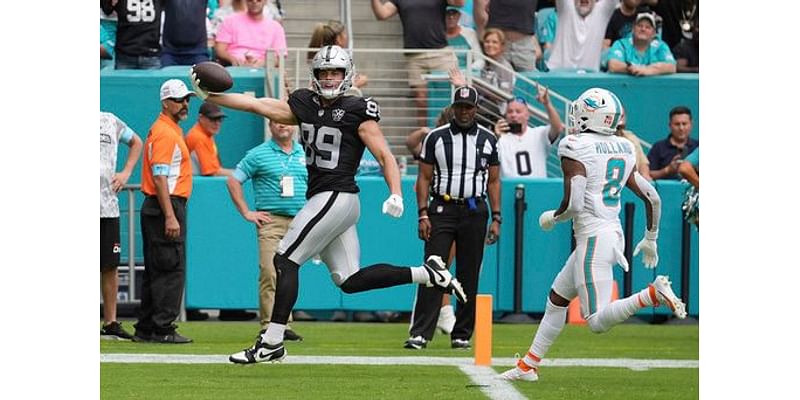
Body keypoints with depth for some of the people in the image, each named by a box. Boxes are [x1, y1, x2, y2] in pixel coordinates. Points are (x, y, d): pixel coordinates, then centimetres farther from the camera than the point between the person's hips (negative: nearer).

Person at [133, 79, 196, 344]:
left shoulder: (172, 130, 19)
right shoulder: (165, 133, -13)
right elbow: (159, 177, -21)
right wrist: (170, 217, -25)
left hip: (156, 209, 11)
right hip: (166, 206, -11)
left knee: (155, 270, 12)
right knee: (171, 270, -10)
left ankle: (146, 329, 16)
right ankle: (163, 329, -10)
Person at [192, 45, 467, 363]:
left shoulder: (357, 111, -4)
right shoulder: (305, 105, 14)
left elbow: (385, 156, -5)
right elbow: (258, 105, 13)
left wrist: (396, 195, -19)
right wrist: (211, 95, 7)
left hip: (337, 197, -8)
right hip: (322, 200, 8)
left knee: (285, 261, -8)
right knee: (350, 280, 6)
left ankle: (271, 343, -5)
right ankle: (427, 274, 13)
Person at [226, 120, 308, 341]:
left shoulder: (305, 155, 14)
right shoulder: (258, 154, 2)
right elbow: (233, 181, 3)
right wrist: (246, 213, -2)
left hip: (299, 222, 4)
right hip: (271, 221, -4)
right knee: (270, 273, -13)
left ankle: (284, 325, 11)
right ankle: (269, 326, -15)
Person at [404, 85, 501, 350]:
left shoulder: (487, 140, 7)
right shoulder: (436, 138, 2)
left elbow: (493, 182, 10)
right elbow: (424, 178, 3)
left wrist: (496, 218, 3)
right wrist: (423, 215, -5)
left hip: (474, 211, 2)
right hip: (442, 209, -2)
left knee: (469, 275, 4)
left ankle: (462, 334, 11)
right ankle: (420, 333, -13)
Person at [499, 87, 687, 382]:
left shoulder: (575, 148, -13)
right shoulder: (624, 150, 9)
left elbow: (573, 204, -20)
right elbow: (652, 197, 12)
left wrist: (552, 217, 2)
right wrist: (650, 240, 25)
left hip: (592, 238, -9)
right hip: (613, 234, 9)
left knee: (598, 322, -11)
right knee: (556, 298, 20)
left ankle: (652, 295, -27)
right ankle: (528, 365, 26)